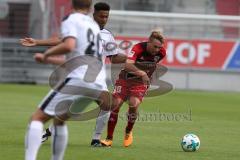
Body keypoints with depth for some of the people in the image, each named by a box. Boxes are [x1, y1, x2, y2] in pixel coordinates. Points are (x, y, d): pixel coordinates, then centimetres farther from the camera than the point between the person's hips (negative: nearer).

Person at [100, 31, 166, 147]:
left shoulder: (161, 52, -11)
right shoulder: (138, 48, -26)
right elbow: (128, 65, -43)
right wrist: (141, 73, -56)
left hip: (141, 83, 2)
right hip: (125, 79, -2)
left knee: (133, 105, -22)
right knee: (115, 105, -11)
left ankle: (128, 132, 6)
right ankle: (109, 139, 1)